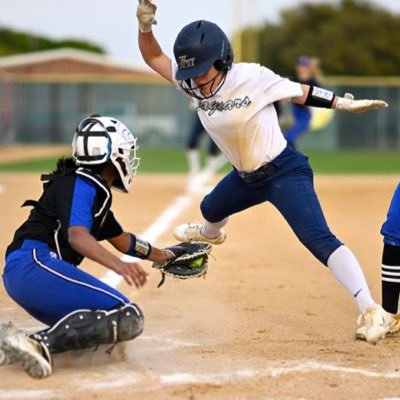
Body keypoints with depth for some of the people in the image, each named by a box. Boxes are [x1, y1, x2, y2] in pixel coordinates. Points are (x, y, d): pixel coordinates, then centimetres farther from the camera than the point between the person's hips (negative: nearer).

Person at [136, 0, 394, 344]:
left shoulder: (253, 77, -25)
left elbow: (299, 93, -13)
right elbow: (153, 57, -3)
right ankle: (210, 234, 75)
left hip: (285, 172, -8)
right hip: (246, 176, 8)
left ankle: (372, 312, -34)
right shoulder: (193, 82, -9)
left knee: (318, 239, -25)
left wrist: (344, 103, -16)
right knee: (211, 209, 35)